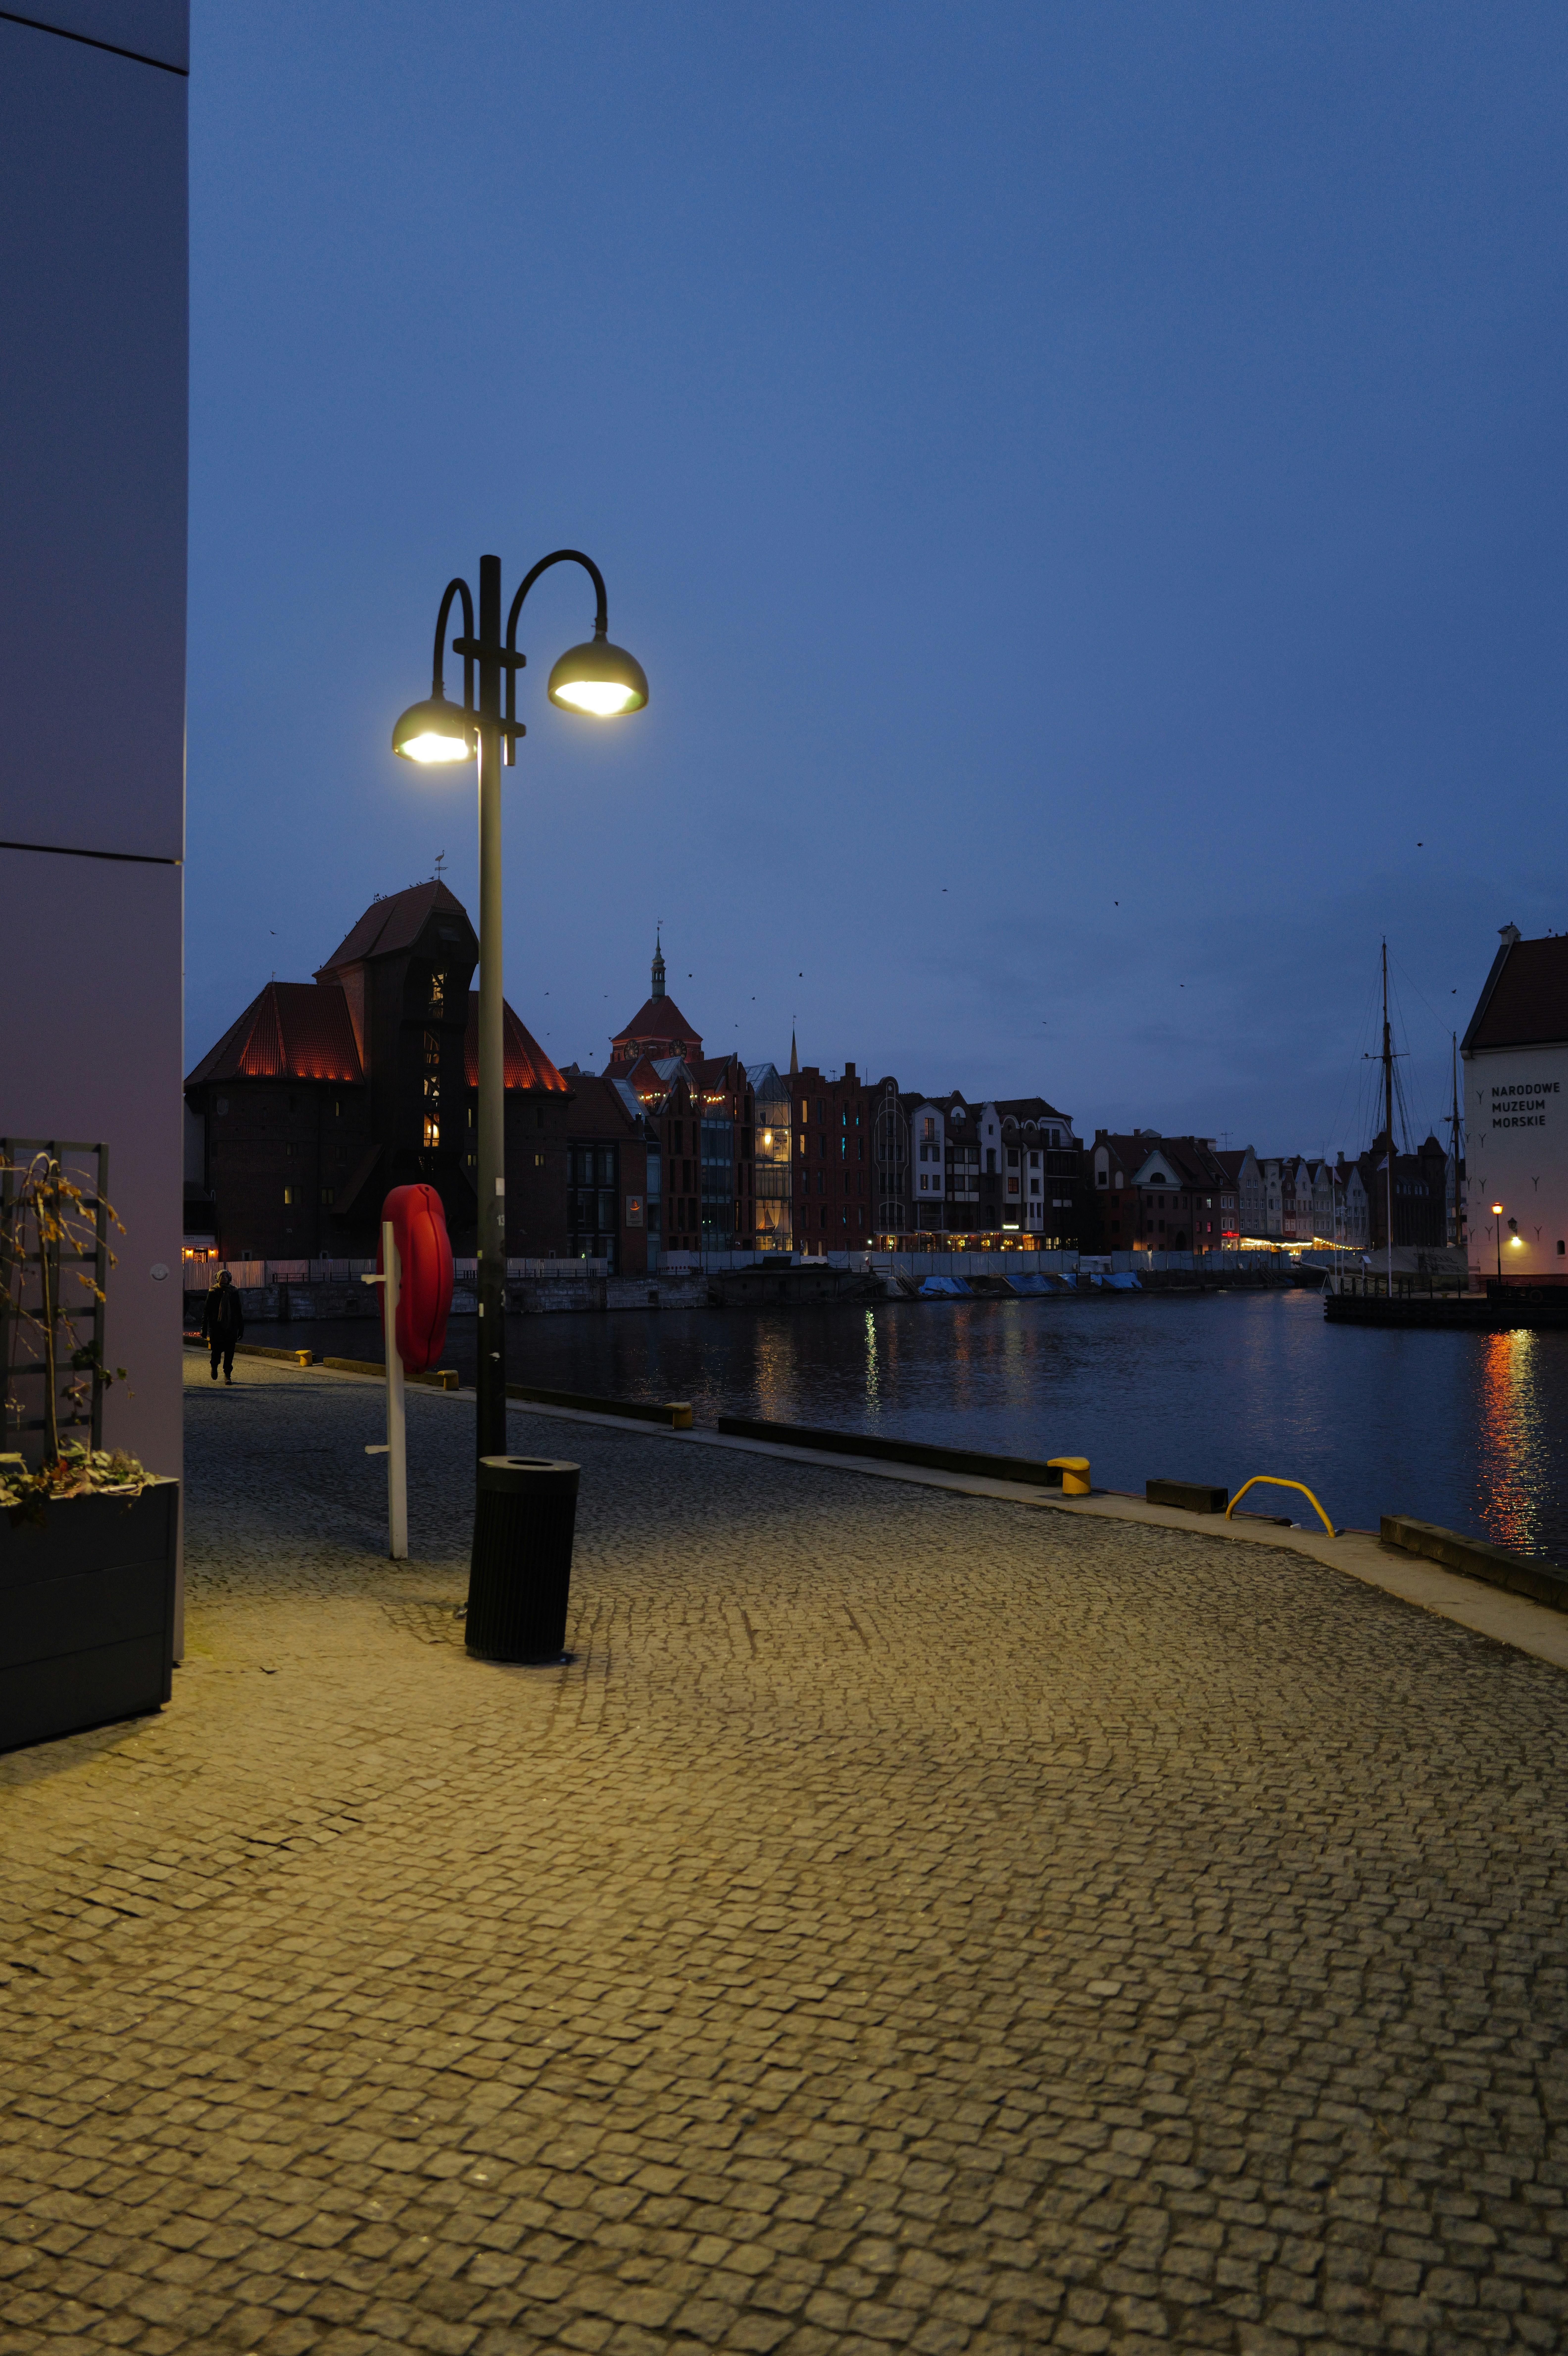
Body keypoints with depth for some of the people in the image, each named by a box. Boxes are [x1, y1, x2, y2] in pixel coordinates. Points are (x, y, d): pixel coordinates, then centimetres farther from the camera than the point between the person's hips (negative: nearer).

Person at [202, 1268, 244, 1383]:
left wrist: (241, 1328, 10)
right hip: (216, 1327, -2)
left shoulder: (234, 1292, 6)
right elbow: (206, 1311, 2)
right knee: (217, 1351, 0)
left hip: (231, 1327, 2)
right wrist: (204, 1328, -3)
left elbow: (239, 1312, 12)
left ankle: (228, 1375, 8)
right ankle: (214, 1367, 30)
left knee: (230, 1352, -1)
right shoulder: (213, 1292, 0)